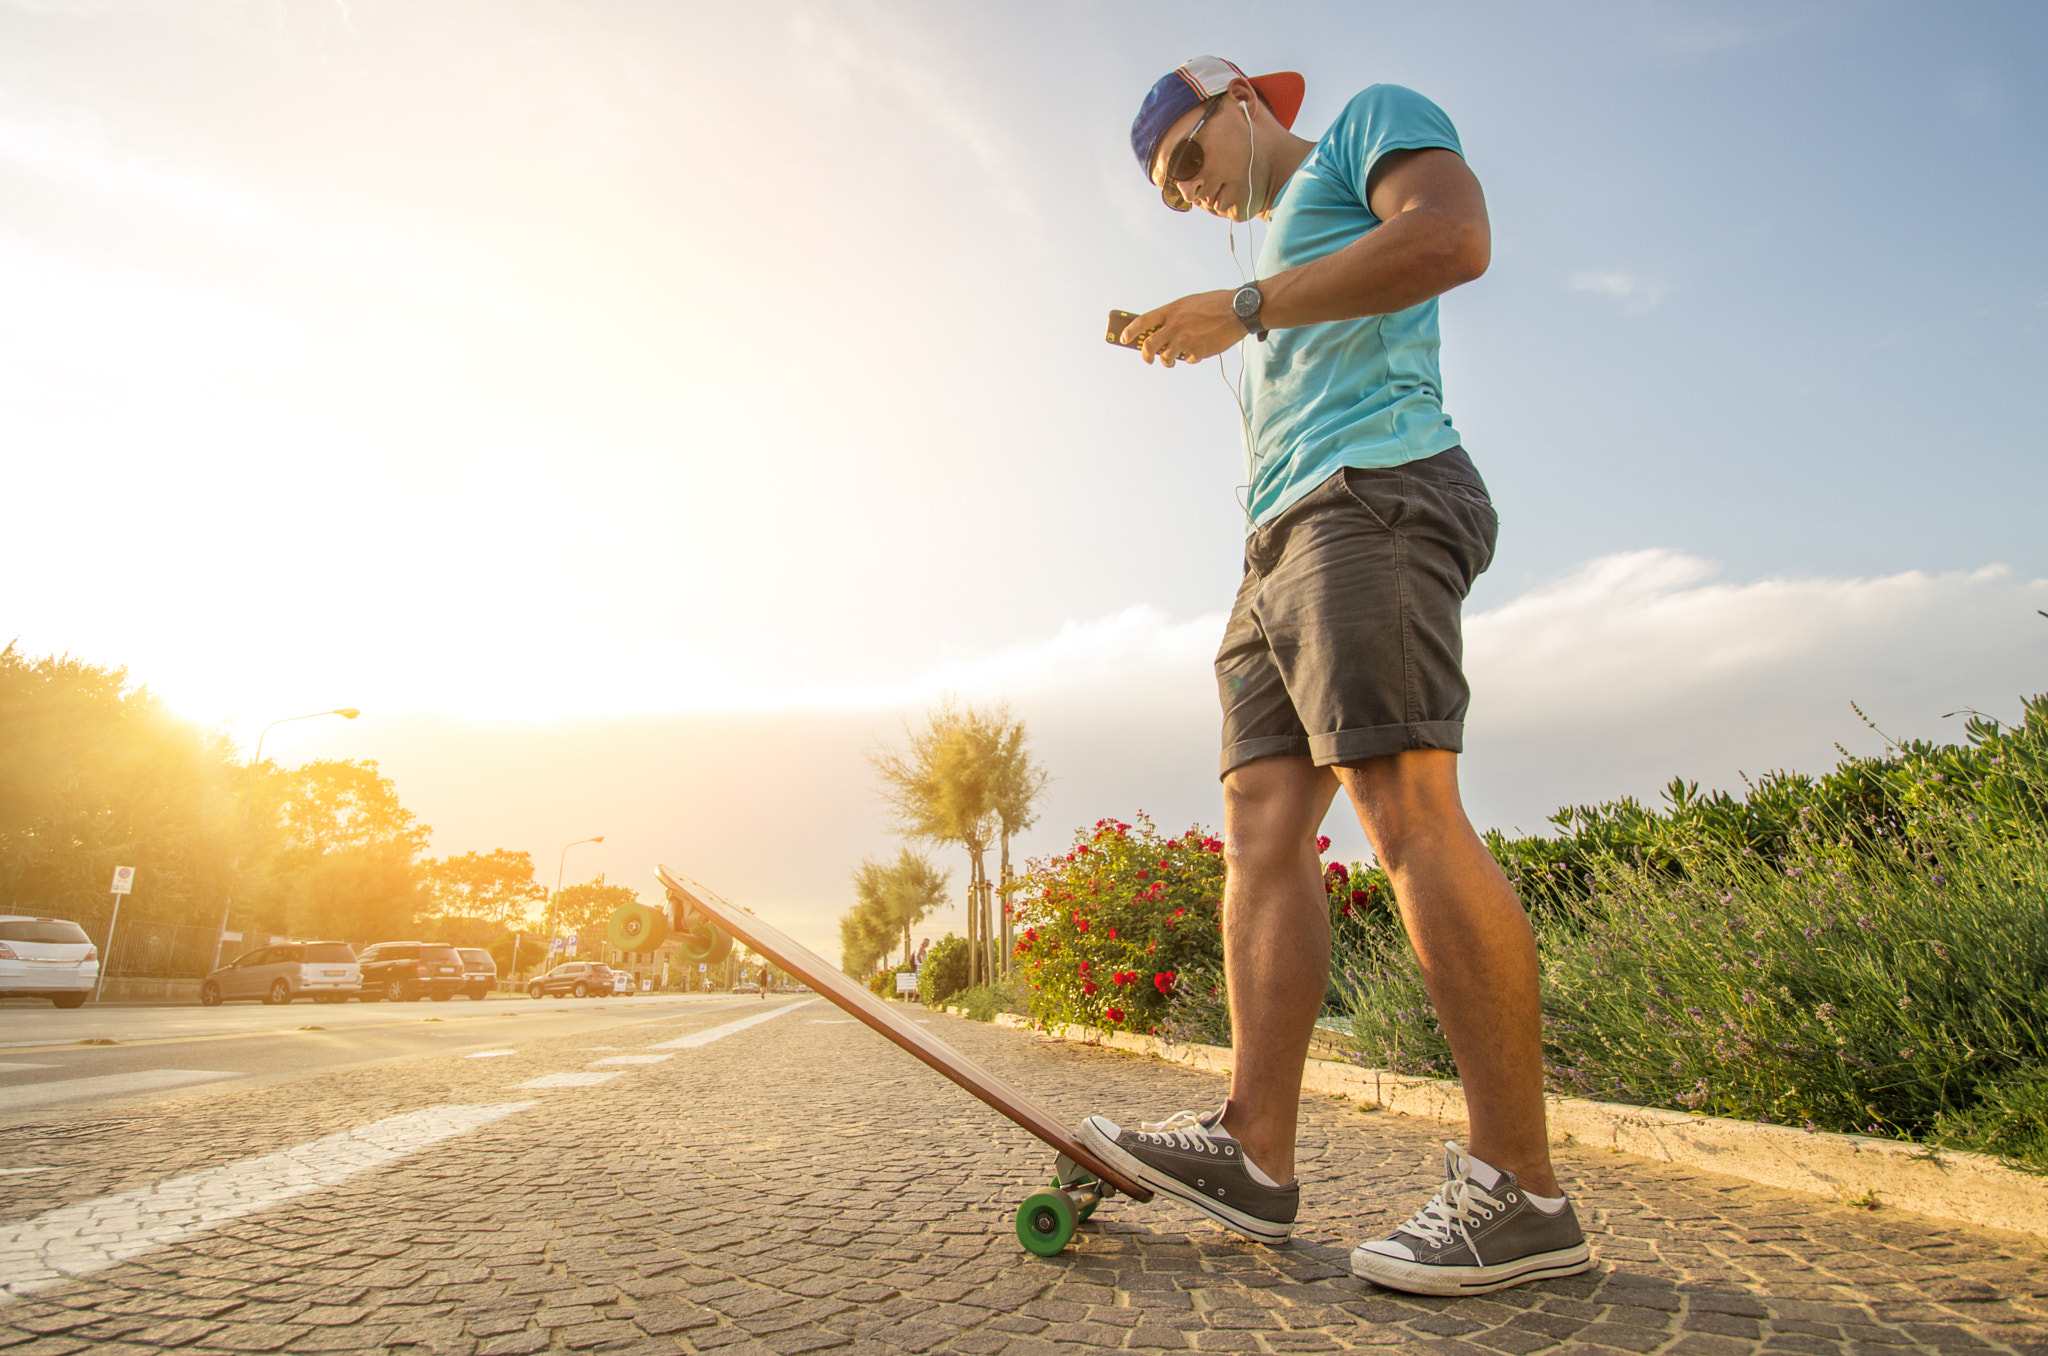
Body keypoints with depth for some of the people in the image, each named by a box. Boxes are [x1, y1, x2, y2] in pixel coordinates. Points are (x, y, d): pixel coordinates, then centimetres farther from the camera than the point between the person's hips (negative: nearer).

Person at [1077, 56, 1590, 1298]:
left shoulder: (1374, 121, 16)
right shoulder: (1275, 247, 37)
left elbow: (1454, 236, -7)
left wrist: (1244, 308, -6)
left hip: (1375, 495, -9)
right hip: (1281, 541, 9)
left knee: (1406, 805, -20)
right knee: (1262, 819, -5)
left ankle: (1524, 1193, -14)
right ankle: (1255, 1154, -6)